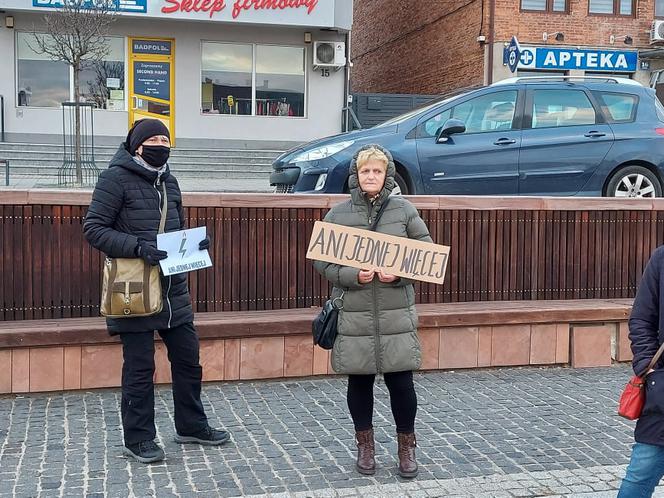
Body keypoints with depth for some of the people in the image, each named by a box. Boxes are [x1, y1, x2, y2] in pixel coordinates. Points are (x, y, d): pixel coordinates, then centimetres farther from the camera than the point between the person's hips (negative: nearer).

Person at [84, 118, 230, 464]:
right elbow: (94, 229, -12)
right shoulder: (116, 178, -7)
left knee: (188, 359, 13)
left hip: (173, 289, 7)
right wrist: (137, 246, -24)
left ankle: (191, 426, 29)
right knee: (139, 367, 2)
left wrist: (194, 244, 1)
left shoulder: (168, 181, 14)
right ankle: (138, 439, 17)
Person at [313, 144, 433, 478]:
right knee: (359, 382, 9)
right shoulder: (338, 215, 3)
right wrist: (352, 275, -14)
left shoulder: (404, 211, 3)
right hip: (353, 315, 1)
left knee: (401, 382, 1)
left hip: (396, 314, 0)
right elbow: (321, 260, 3)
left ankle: (406, 446, 22)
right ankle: (365, 445, 29)